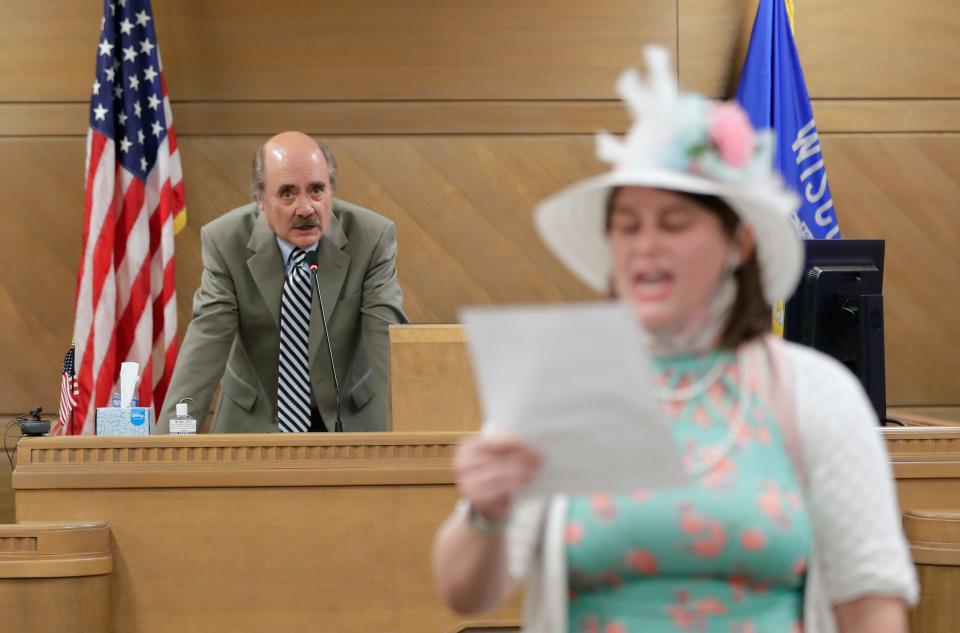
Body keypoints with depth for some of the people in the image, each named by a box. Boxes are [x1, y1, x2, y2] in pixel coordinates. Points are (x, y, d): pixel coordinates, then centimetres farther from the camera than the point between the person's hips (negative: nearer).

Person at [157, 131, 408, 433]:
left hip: (350, 418, -1)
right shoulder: (225, 241, -13)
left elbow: (389, 341, -19)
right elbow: (206, 344, -16)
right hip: (253, 420, 1)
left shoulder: (373, 238, -15)